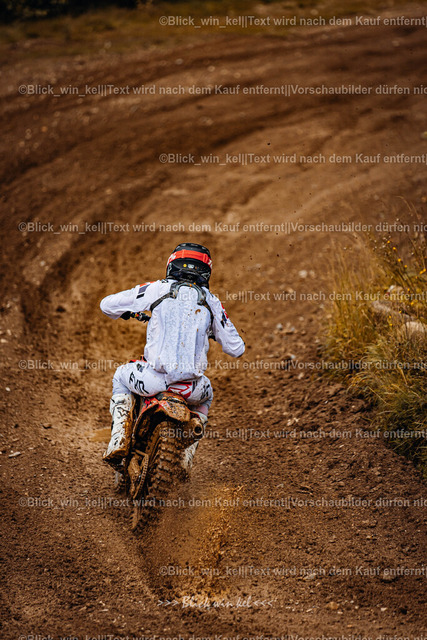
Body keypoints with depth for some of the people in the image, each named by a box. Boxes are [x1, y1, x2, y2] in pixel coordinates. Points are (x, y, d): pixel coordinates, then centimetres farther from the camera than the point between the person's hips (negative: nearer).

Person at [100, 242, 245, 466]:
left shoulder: (158, 288, 6)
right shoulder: (212, 302, 12)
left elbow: (107, 304, 11)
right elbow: (236, 349, 17)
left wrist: (125, 312, 35)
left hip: (154, 378, -2)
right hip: (191, 386, 2)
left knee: (121, 377, 32)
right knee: (205, 397, 39)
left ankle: (118, 439, 16)